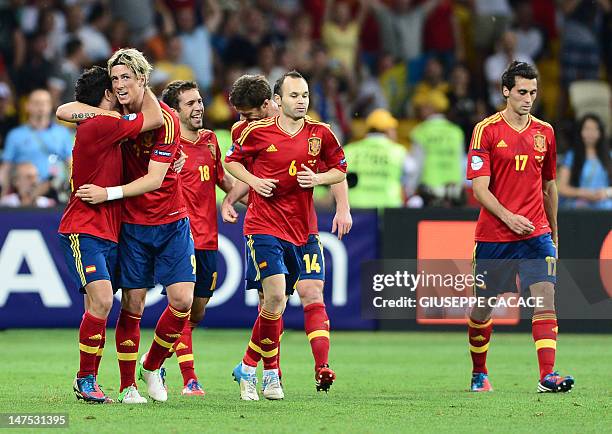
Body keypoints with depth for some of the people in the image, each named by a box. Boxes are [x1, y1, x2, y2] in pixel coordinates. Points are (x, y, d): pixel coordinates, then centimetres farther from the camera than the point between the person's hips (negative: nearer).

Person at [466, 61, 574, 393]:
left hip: (536, 233, 2)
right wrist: (508, 217, -24)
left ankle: (547, 375, -21)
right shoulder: (486, 131, -5)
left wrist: (553, 234, 22)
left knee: (545, 299, -14)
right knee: (483, 306, 8)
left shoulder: (544, 132, 9)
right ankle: (478, 373, 30)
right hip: (493, 236, -2)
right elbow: (479, 188, -10)